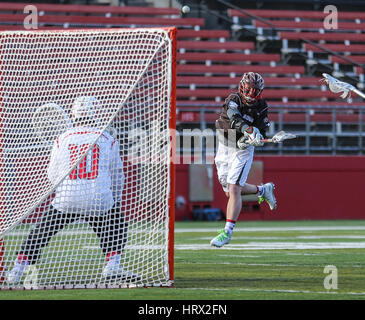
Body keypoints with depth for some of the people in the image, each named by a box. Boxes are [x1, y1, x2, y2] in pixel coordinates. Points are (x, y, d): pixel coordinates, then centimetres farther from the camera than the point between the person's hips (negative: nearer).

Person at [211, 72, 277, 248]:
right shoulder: (233, 100, -14)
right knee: (229, 191, 12)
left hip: (243, 150, -2)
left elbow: (261, 134, -6)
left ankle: (227, 231, -15)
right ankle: (263, 190, 38)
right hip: (224, 148, 2)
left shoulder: (261, 109, -8)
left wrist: (247, 140, -27)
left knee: (234, 189, -16)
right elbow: (235, 119, -33)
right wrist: (251, 131, -49)